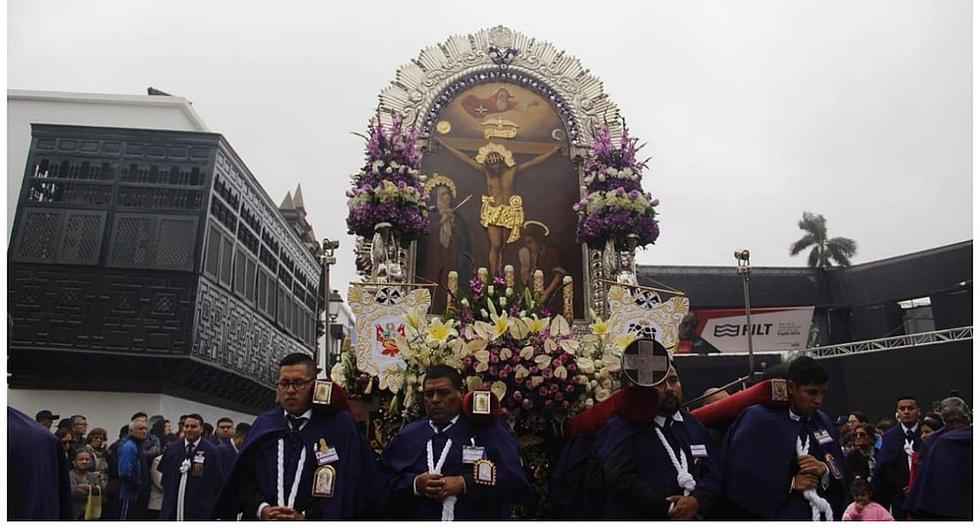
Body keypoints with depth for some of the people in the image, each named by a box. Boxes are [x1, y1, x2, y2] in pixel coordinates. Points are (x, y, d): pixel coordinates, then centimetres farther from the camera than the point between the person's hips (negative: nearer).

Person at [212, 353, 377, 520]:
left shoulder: (340, 425, -6)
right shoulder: (264, 424, 5)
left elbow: (348, 485, -10)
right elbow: (243, 479, 3)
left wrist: (306, 518, -18)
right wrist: (262, 509, -13)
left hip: (315, 521, -2)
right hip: (261, 520, 2)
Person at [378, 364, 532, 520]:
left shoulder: (488, 430, -4)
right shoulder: (408, 435, 6)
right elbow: (383, 479, 2)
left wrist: (464, 484, -20)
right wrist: (414, 484, -16)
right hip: (416, 518, 2)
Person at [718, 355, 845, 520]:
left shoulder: (822, 422, 9)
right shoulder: (759, 420, -10)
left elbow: (839, 470, 13)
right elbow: (741, 476, -13)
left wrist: (825, 469, -9)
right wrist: (790, 483, -15)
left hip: (821, 515, 6)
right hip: (775, 516, -6)